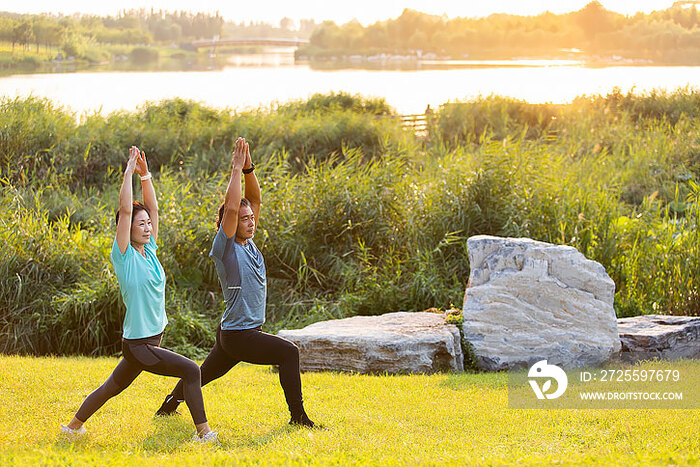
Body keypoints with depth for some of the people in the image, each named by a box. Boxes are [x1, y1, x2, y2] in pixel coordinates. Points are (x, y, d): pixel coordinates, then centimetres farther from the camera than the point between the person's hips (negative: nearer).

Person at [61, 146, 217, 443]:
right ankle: (203, 432, -10)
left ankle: (74, 425, 32)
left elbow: (152, 208, 9)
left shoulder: (149, 250, 7)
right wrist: (129, 171, -16)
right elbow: (125, 210, -19)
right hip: (138, 345, -8)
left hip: (151, 340, 8)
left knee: (111, 388, 19)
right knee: (191, 370, -15)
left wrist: (145, 174, 2)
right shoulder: (124, 256, -12)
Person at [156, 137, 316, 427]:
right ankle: (298, 416, -9)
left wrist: (248, 168, -4)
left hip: (250, 331, 9)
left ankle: (169, 405, 32)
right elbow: (230, 207, -25)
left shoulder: (248, 242, 9)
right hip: (237, 335, -9)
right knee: (289, 352, -14)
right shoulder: (225, 246, -13)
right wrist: (236, 169, -19)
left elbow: (255, 200, 8)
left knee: (204, 373, 19)